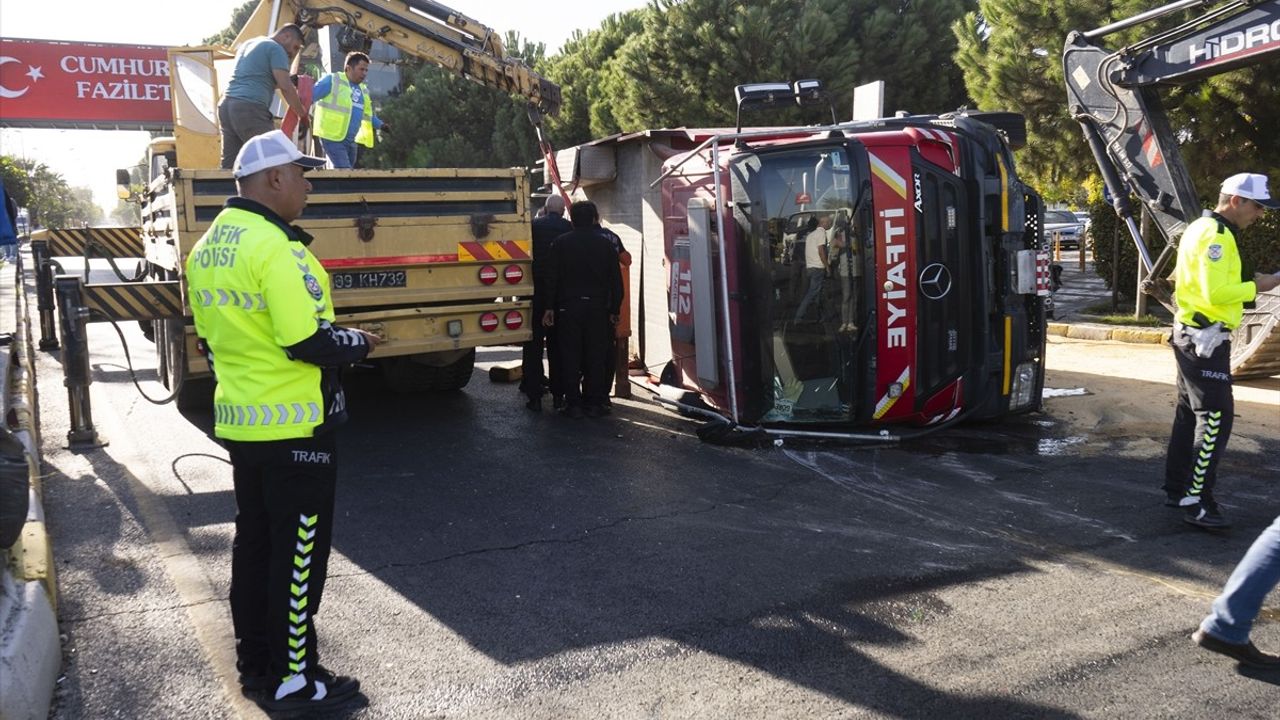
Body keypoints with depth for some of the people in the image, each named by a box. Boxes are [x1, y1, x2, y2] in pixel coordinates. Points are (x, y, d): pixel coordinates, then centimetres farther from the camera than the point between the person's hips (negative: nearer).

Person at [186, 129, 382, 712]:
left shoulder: (207, 248, 9)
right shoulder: (275, 249, -20)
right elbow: (310, 342, -24)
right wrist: (359, 342, -7)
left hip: (239, 421, 9)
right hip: (294, 428, -9)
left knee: (254, 542, 17)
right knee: (297, 553, 2)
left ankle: (255, 663, 29)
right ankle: (293, 680, 13)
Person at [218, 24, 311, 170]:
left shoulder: (248, 44, 27)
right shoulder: (276, 49, 0)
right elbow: (285, 87, -10)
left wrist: (290, 81, 33)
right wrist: (302, 115, -1)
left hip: (226, 105, 9)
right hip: (249, 108, -9)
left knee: (229, 165, 5)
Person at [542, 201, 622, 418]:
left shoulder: (561, 243, -2)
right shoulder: (605, 244, 3)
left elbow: (552, 277, -4)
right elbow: (616, 280, 4)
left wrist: (549, 307, 1)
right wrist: (615, 309, 11)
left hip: (568, 306, -1)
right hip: (597, 307, 1)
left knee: (570, 355, 4)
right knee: (595, 356, 7)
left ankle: (573, 403, 3)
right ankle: (594, 403, 9)